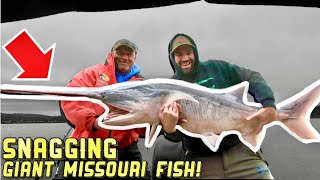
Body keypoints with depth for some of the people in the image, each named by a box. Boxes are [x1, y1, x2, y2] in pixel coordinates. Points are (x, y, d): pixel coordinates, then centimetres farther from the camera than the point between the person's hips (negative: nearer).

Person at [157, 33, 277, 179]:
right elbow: (177, 135, -4)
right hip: (200, 158, 0)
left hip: (239, 149, 1)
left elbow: (252, 78, 1)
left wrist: (269, 104, -17)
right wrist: (169, 129, -29)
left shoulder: (216, 67, 3)